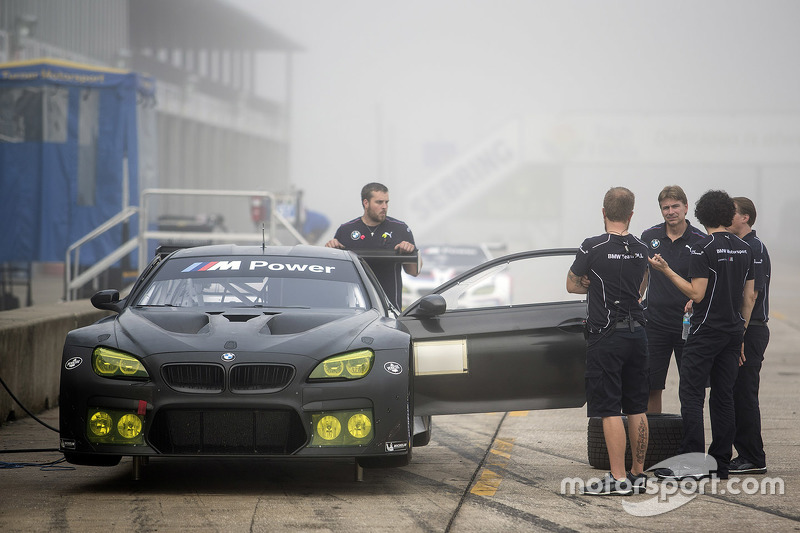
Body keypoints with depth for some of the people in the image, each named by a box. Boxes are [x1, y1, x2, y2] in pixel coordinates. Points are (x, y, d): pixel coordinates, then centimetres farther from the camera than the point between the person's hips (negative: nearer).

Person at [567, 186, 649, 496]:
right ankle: (638, 474, 15)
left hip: (606, 336, -6)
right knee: (637, 409, 11)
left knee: (609, 410, -5)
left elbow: (572, 285, 2)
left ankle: (618, 478, -8)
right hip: (637, 332, 6)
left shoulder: (593, 248, -12)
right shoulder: (641, 250, 6)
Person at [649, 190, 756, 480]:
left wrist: (666, 270, -11)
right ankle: (720, 464, 8)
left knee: (691, 393, -6)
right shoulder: (744, 249, 9)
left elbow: (697, 293, -16)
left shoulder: (703, 249, -12)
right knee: (723, 396, 9)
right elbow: (749, 297, 12)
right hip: (733, 331, 7)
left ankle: (691, 461, -14)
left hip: (706, 331, -7)